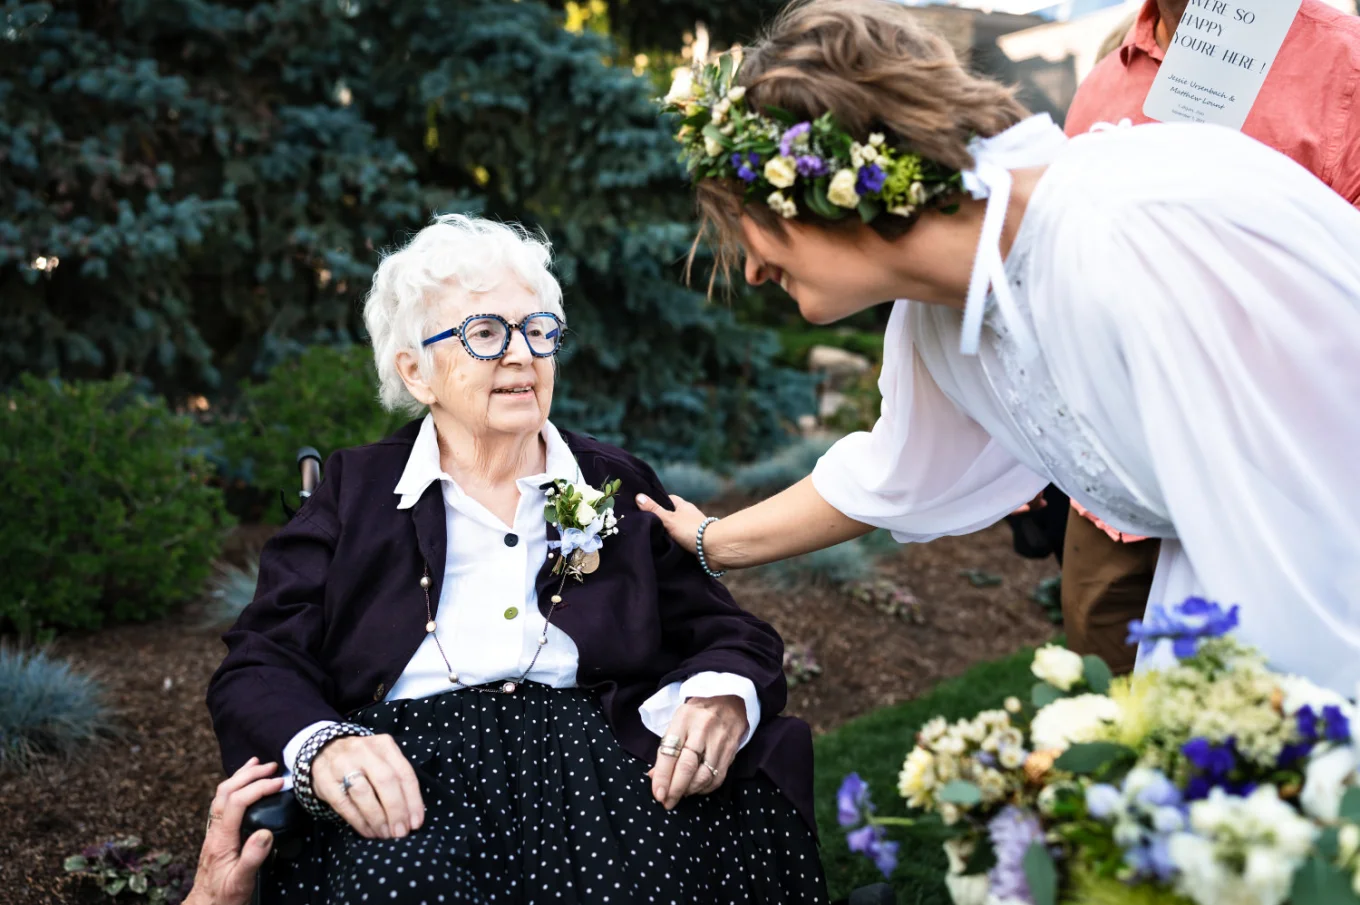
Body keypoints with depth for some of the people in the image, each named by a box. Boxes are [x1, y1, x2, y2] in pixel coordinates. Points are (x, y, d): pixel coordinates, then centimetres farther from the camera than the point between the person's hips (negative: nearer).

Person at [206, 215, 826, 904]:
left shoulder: (618, 487, 17)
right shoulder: (355, 491, 13)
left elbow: (731, 636, 12)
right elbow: (258, 667, 5)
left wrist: (723, 695, -14)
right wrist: (322, 746, -19)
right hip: (408, 771, -1)